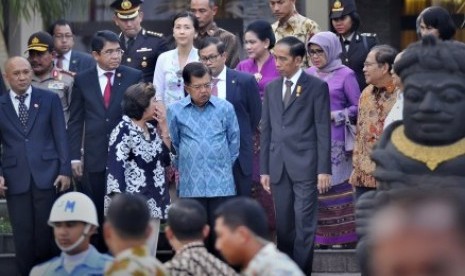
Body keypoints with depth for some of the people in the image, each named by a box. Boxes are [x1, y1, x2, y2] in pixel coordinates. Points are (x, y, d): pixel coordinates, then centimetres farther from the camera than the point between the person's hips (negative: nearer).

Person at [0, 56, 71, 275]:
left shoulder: (49, 99, 7)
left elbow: (61, 137, 4)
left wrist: (65, 170, -3)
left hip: (47, 175, 0)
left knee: (47, 232, 3)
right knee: (23, 235, 2)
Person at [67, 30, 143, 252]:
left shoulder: (134, 77, 1)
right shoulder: (83, 80, 5)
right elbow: (75, 121, 7)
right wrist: (74, 157, 1)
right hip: (95, 159, 1)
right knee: (96, 215, 6)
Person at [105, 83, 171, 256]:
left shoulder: (152, 130, 13)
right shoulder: (123, 131, -11)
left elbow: (165, 159, 14)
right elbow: (114, 168, -15)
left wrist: (163, 127, 9)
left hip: (154, 204, 8)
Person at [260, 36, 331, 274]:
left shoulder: (317, 86, -1)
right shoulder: (271, 88, 14)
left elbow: (323, 130, -4)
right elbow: (266, 130, 14)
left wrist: (324, 169, -9)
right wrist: (264, 169, 10)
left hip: (305, 165, -5)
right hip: (278, 166, 5)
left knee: (304, 225, -6)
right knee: (283, 226, 7)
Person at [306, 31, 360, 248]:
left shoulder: (345, 75, -2)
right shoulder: (308, 75, 11)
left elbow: (357, 108, -1)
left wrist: (334, 116, -11)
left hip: (336, 143, -4)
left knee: (338, 187, -4)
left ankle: (343, 237, 2)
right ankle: (320, 237, 7)